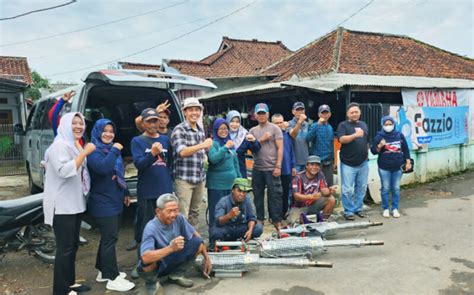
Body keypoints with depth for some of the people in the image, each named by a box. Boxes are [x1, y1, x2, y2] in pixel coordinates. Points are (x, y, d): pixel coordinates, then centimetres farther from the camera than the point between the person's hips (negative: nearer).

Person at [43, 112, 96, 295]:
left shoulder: (76, 145, 15)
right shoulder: (60, 145, -14)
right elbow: (64, 171, -28)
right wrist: (85, 153, -24)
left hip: (74, 203, 9)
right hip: (62, 205, -9)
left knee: (73, 245, 16)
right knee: (65, 247, -3)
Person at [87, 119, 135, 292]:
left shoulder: (113, 149, 13)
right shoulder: (93, 151, -12)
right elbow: (103, 168, -33)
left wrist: (125, 193, 23)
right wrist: (114, 151, -26)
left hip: (115, 201, 9)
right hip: (103, 203, -8)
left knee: (108, 237, 16)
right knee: (110, 238, -6)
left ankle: (104, 271, 28)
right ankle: (112, 278, 1)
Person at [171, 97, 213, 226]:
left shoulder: (200, 130, 13)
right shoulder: (179, 129, -8)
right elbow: (182, 152, -20)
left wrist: (205, 154, 7)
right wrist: (203, 145, -25)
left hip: (200, 177, 7)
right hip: (184, 178, -7)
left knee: (195, 212, 16)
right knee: (182, 214, -6)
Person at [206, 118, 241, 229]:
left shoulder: (230, 142, 12)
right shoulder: (213, 143, -8)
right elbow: (213, 159, -23)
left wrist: (239, 177, 20)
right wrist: (225, 147, -30)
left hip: (231, 181, 6)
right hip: (217, 183, -6)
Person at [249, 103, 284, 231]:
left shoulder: (275, 128, 0)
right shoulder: (253, 130, 12)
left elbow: (280, 148, -5)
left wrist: (278, 166, -12)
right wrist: (262, 139, -8)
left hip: (271, 168, -4)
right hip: (257, 168, 4)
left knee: (275, 195, -2)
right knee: (258, 195, 12)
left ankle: (277, 221, 8)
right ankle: (259, 219, 24)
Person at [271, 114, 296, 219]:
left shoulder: (287, 134, 7)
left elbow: (291, 151, 12)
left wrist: (293, 166, 11)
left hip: (286, 170, 5)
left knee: (285, 193, 14)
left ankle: (284, 213, 29)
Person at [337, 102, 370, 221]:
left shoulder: (364, 125, 14)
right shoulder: (343, 125, -3)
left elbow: (367, 142, 20)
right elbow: (342, 139, -20)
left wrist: (366, 154, 14)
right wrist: (355, 135, -33)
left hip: (363, 162, 5)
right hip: (348, 163, -5)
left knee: (361, 187, 10)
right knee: (347, 189, -2)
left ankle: (358, 208, 22)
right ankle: (348, 211, 9)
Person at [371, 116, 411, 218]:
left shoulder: (399, 135, 4)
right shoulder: (379, 136, -2)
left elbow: (405, 149, 11)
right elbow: (373, 151, -3)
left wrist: (408, 162, 8)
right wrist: (380, 146, -21)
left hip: (397, 167, 2)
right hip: (384, 168, -2)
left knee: (396, 189, 8)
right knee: (385, 189, 4)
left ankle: (395, 209, 19)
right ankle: (385, 209, 16)